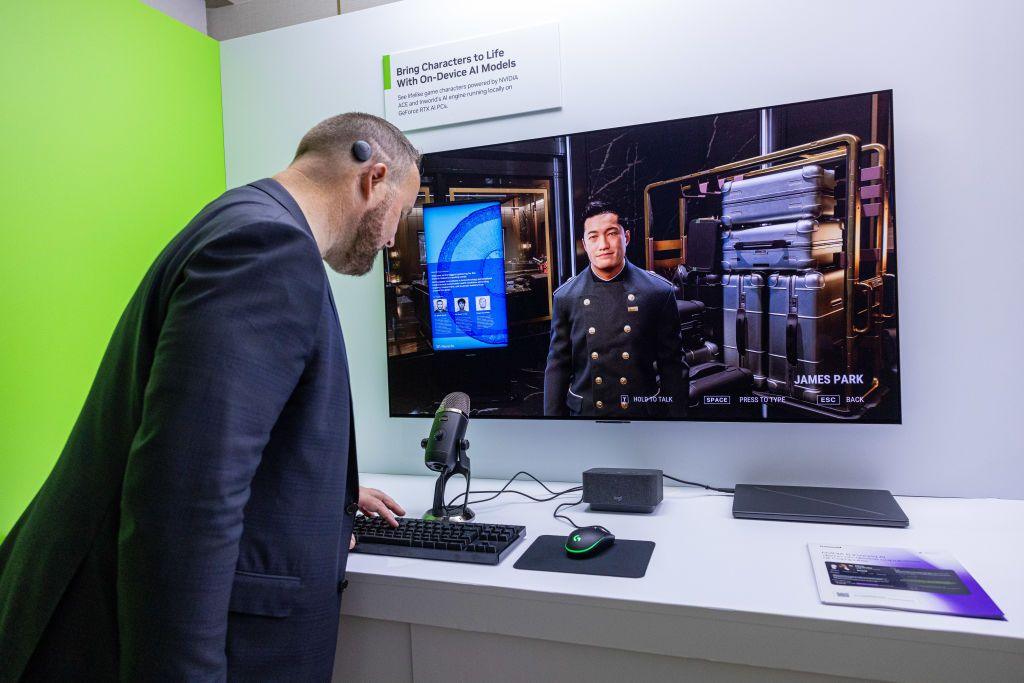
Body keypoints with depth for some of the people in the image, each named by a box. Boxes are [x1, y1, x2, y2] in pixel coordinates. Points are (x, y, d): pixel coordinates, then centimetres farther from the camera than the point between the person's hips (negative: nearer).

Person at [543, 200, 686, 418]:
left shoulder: (660, 292, -7)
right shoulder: (565, 297, -4)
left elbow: (672, 366, -3)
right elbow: (557, 367, 0)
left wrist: (676, 414, -4)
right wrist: (552, 414, -2)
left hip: (645, 409, 0)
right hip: (584, 410, 1)